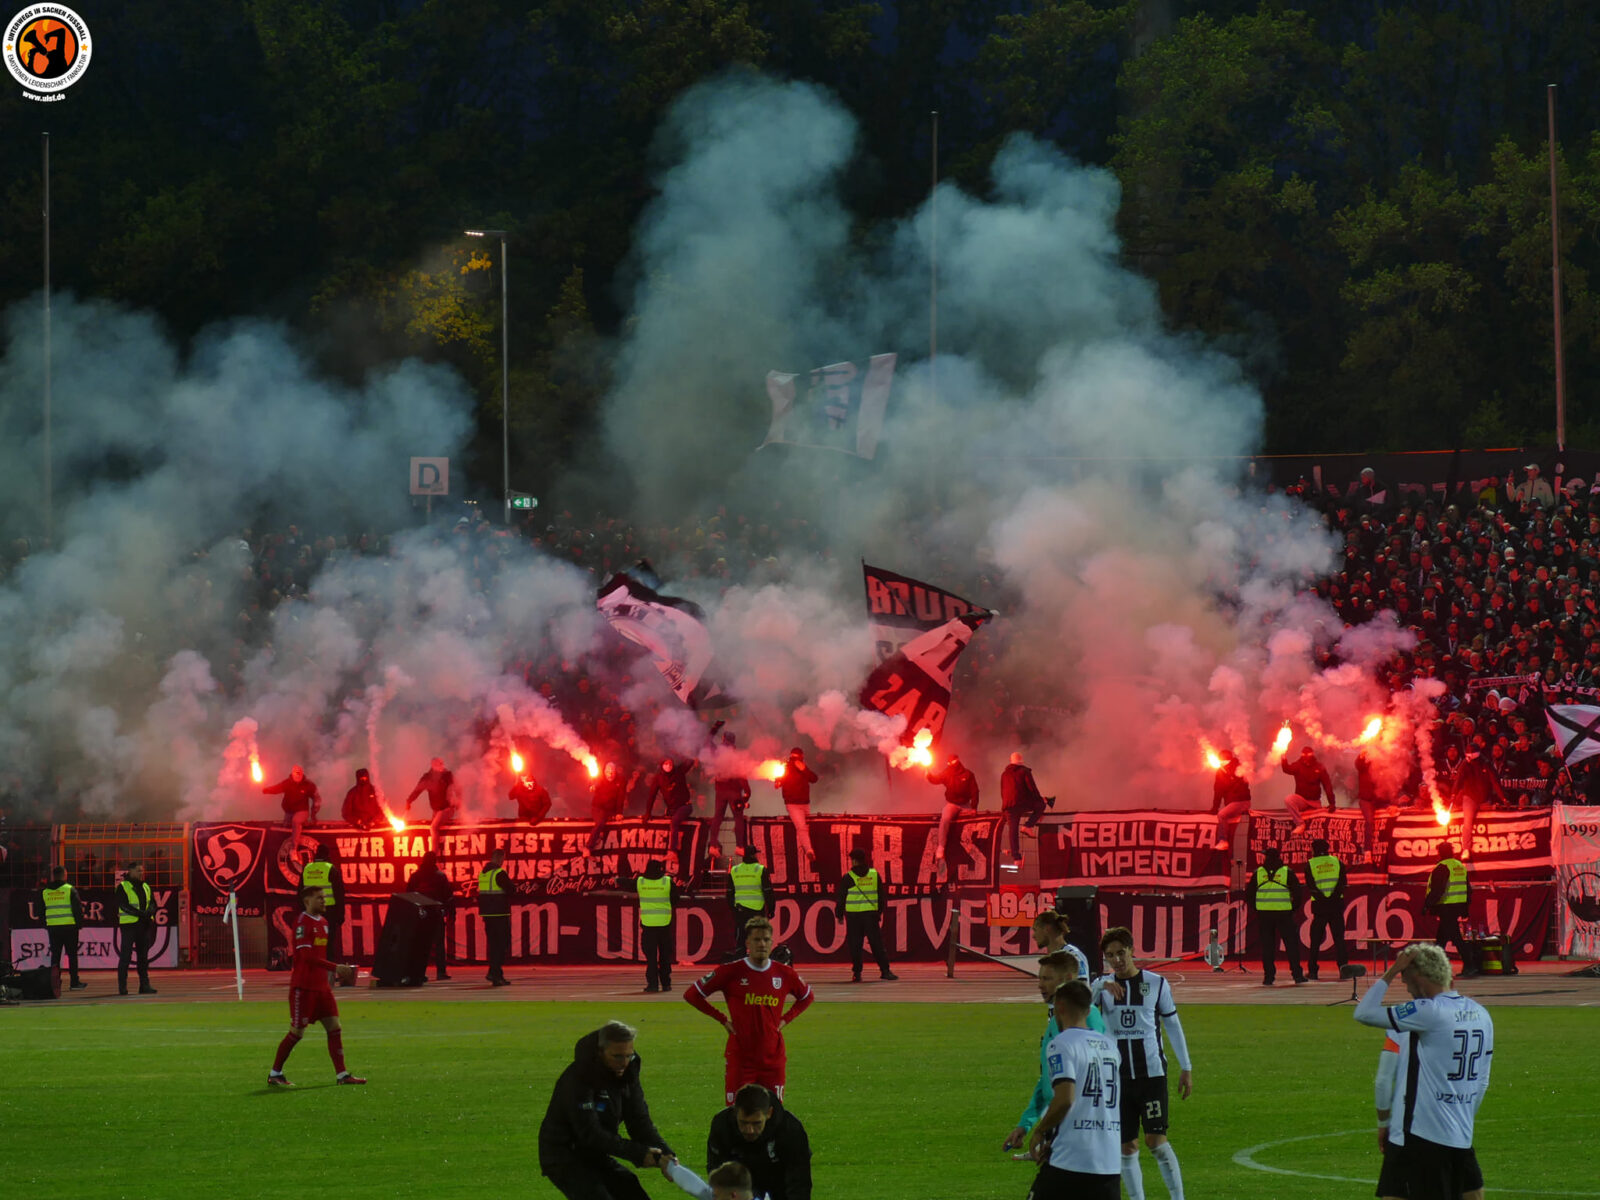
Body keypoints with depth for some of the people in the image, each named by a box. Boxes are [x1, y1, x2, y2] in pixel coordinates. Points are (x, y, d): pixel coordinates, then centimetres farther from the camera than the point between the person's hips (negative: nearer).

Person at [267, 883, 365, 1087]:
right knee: (297, 1032, -4)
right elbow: (306, 956, -22)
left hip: (321, 986, 8)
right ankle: (274, 1075, 7)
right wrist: (335, 968, -26)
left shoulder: (323, 922, 13)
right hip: (303, 986, -8)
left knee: (334, 1028, 2)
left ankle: (341, 1074, 3)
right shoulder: (302, 922, -13)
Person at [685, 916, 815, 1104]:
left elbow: (807, 996, 24)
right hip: (740, 1058, -3)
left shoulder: (784, 974, 4)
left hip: (774, 1059, 3)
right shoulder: (731, 972, -5)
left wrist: (785, 1019, 10)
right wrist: (722, 1019, 0)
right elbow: (691, 994, 2)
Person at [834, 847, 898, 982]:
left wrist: (840, 914, 10)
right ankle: (885, 970, -2)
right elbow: (882, 895, 11)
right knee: (876, 943, 4)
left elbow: (840, 897, 0)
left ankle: (857, 973, 2)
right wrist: (879, 912, 20)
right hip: (871, 914, 2)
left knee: (855, 945, 4)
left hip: (853, 915, -2)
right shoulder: (874, 875, 5)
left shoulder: (848, 877, -4)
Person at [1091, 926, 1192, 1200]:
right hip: (1117, 1075, 3)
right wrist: (1101, 987, -30)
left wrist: (1186, 1068, 6)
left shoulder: (1156, 984, 2)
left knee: (1156, 1140, -11)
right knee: (1126, 1147, 3)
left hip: (1152, 1072, -3)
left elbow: (1173, 1025, 8)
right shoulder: (1103, 985, 6)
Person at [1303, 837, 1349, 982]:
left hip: (1319, 905, -1)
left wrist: (1322, 898, -13)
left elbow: (1310, 886, -8)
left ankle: (1312, 971, 3)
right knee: (1339, 938, 4)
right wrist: (1333, 897, -12)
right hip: (1336, 905, 1)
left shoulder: (1310, 864, 3)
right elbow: (1342, 883, -4)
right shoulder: (1337, 862, 8)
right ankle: (1343, 968, -3)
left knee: (1315, 940, 5)